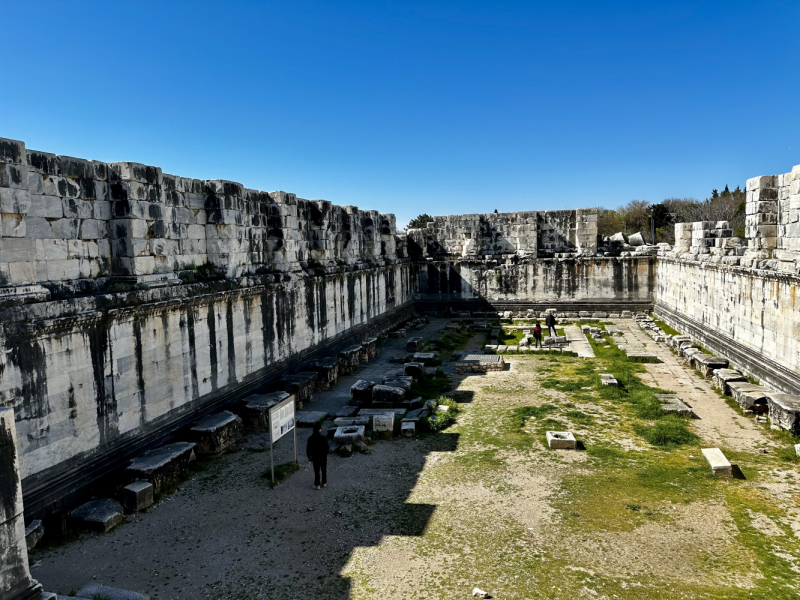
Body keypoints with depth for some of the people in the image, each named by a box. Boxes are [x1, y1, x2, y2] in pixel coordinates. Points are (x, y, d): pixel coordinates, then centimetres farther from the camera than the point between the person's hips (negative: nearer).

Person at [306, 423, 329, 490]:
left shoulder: (310, 438, -12)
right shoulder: (323, 438, -18)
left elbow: (308, 449, -4)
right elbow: (327, 448, -13)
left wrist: (309, 456, 10)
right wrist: (328, 450, 10)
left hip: (315, 457, 0)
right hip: (323, 456, 0)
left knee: (317, 471, 11)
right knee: (324, 470, 17)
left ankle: (317, 485, 15)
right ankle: (324, 483, 28)